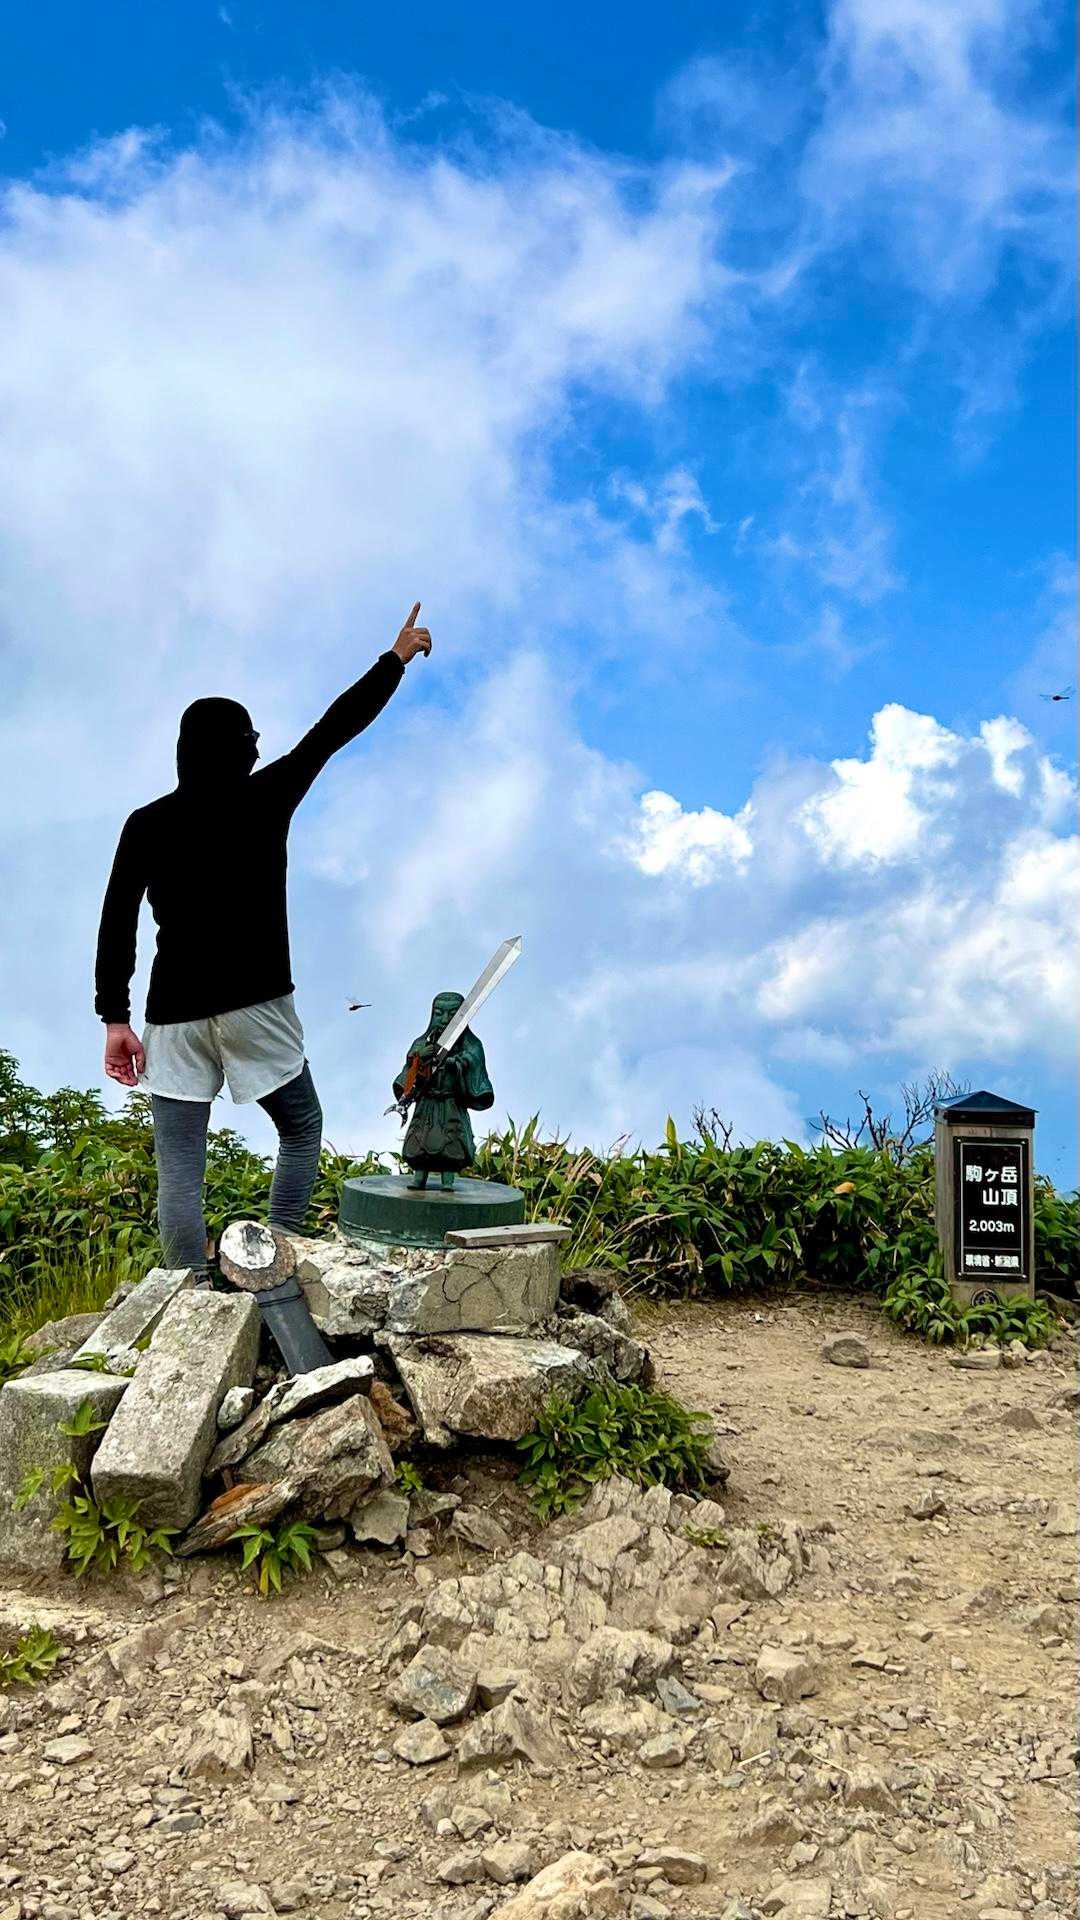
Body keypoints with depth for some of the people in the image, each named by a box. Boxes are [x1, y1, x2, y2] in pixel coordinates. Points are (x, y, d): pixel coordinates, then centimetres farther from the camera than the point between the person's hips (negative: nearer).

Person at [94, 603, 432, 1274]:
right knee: (302, 1129, 18)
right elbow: (337, 727, 11)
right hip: (257, 1004, -1)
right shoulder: (265, 800, 1)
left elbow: (117, 927, -1)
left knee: (179, 1171, 2)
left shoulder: (147, 824, 5)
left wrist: (115, 1018, 2)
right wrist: (398, 658, 23)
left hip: (175, 1015, 1)